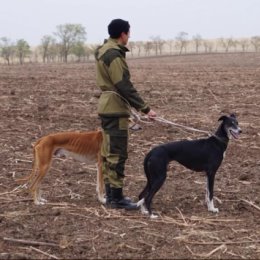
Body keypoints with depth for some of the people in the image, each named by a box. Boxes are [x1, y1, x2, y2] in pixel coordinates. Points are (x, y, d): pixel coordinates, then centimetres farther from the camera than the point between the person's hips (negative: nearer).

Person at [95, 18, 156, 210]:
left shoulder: (104, 51, 14)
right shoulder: (114, 54, -17)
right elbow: (125, 86, -21)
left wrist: (136, 107, 22)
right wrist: (145, 108, -19)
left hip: (107, 107, 11)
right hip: (116, 109, -10)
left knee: (109, 153, 14)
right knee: (117, 154, -7)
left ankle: (111, 195, 21)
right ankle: (116, 198, -3)